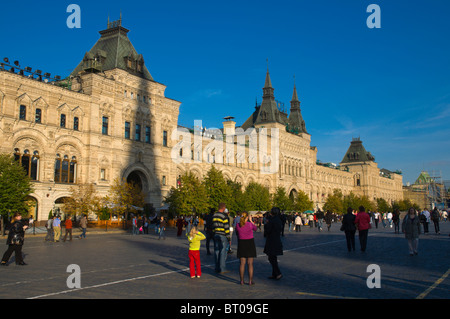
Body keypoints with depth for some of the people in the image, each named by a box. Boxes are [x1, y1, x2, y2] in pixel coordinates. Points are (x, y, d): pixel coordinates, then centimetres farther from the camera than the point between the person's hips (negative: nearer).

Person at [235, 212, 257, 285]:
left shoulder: (237, 225, -7)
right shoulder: (250, 224, -13)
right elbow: (255, 229, 8)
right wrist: (251, 221, 16)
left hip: (241, 243, 2)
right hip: (250, 243, -2)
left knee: (242, 263, 9)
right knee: (250, 263, 5)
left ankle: (242, 280, 12)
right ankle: (250, 281, 6)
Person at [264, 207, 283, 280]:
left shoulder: (271, 220, -18)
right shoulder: (278, 220, 7)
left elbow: (267, 231, -16)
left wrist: (266, 224, 0)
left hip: (272, 242, -8)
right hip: (277, 241, 8)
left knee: (271, 258, -1)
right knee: (274, 258, 15)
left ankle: (278, 273, -5)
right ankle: (274, 274, 20)